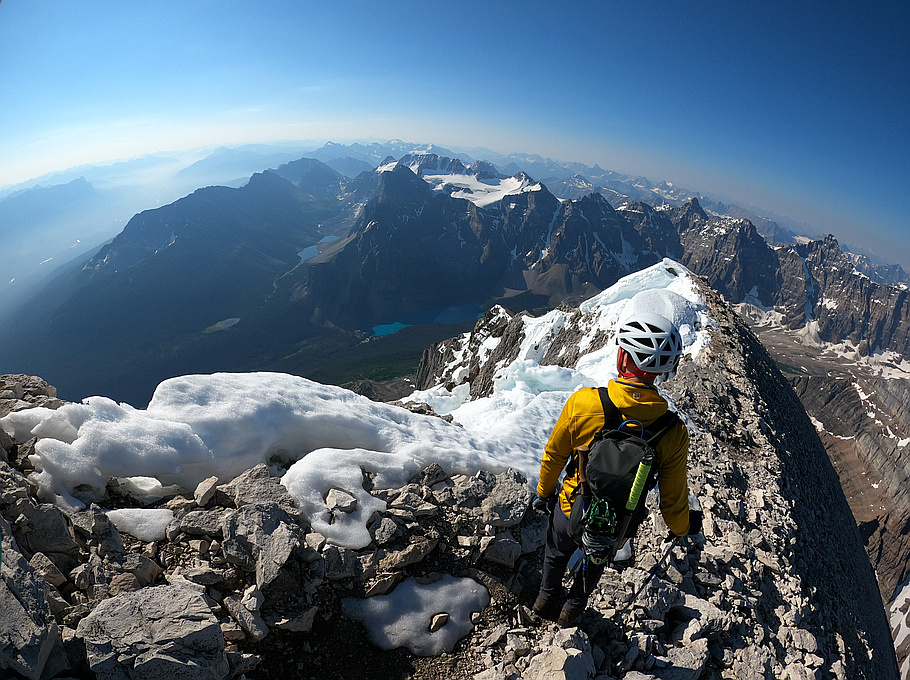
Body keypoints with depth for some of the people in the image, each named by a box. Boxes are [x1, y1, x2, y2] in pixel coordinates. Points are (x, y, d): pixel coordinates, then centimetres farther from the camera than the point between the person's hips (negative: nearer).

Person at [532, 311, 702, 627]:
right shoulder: (674, 431, -27)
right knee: (595, 564, 35)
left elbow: (554, 456, -14)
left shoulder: (583, 402, -30)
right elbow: (673, 496, -11)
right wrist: (682, 527, 13)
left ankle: (546, 598, 59)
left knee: (556, 553, 32)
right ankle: (572, 609, 60)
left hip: (570, 511, -1)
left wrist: (543, 492, 7)